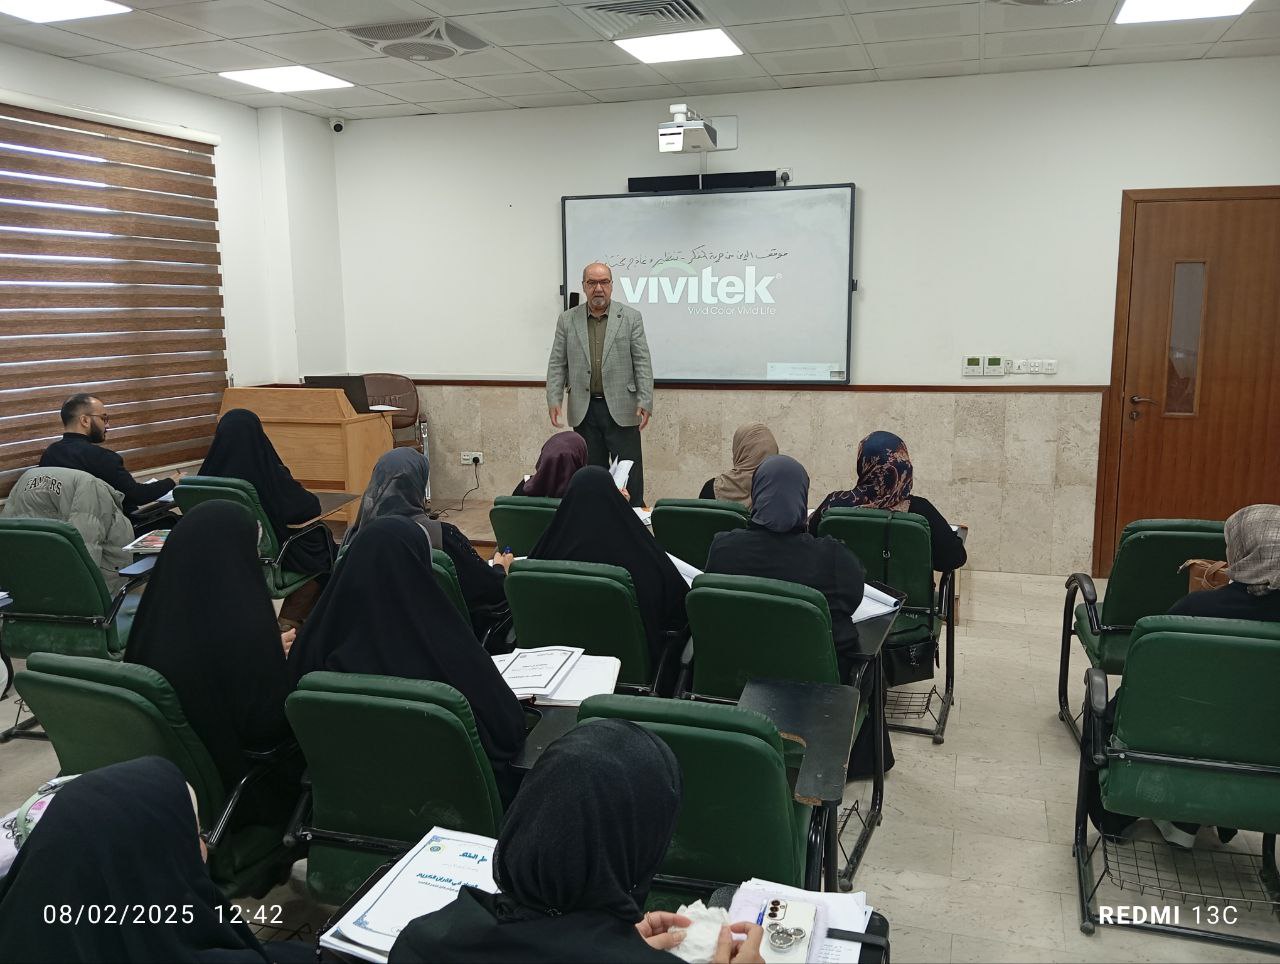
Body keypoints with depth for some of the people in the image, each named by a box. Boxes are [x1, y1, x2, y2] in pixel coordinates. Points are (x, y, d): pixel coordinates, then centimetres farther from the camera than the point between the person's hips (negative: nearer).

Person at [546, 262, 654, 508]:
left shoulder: (631, 318, 1)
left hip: (621, 409, -2)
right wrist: (554, 400, -5)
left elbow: (642, 363, -2)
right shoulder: (567, 320, 7)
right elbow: (557, 364, 6)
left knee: (630, 474, 0)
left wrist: (645, 402, -11)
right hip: (584, 410, 2)